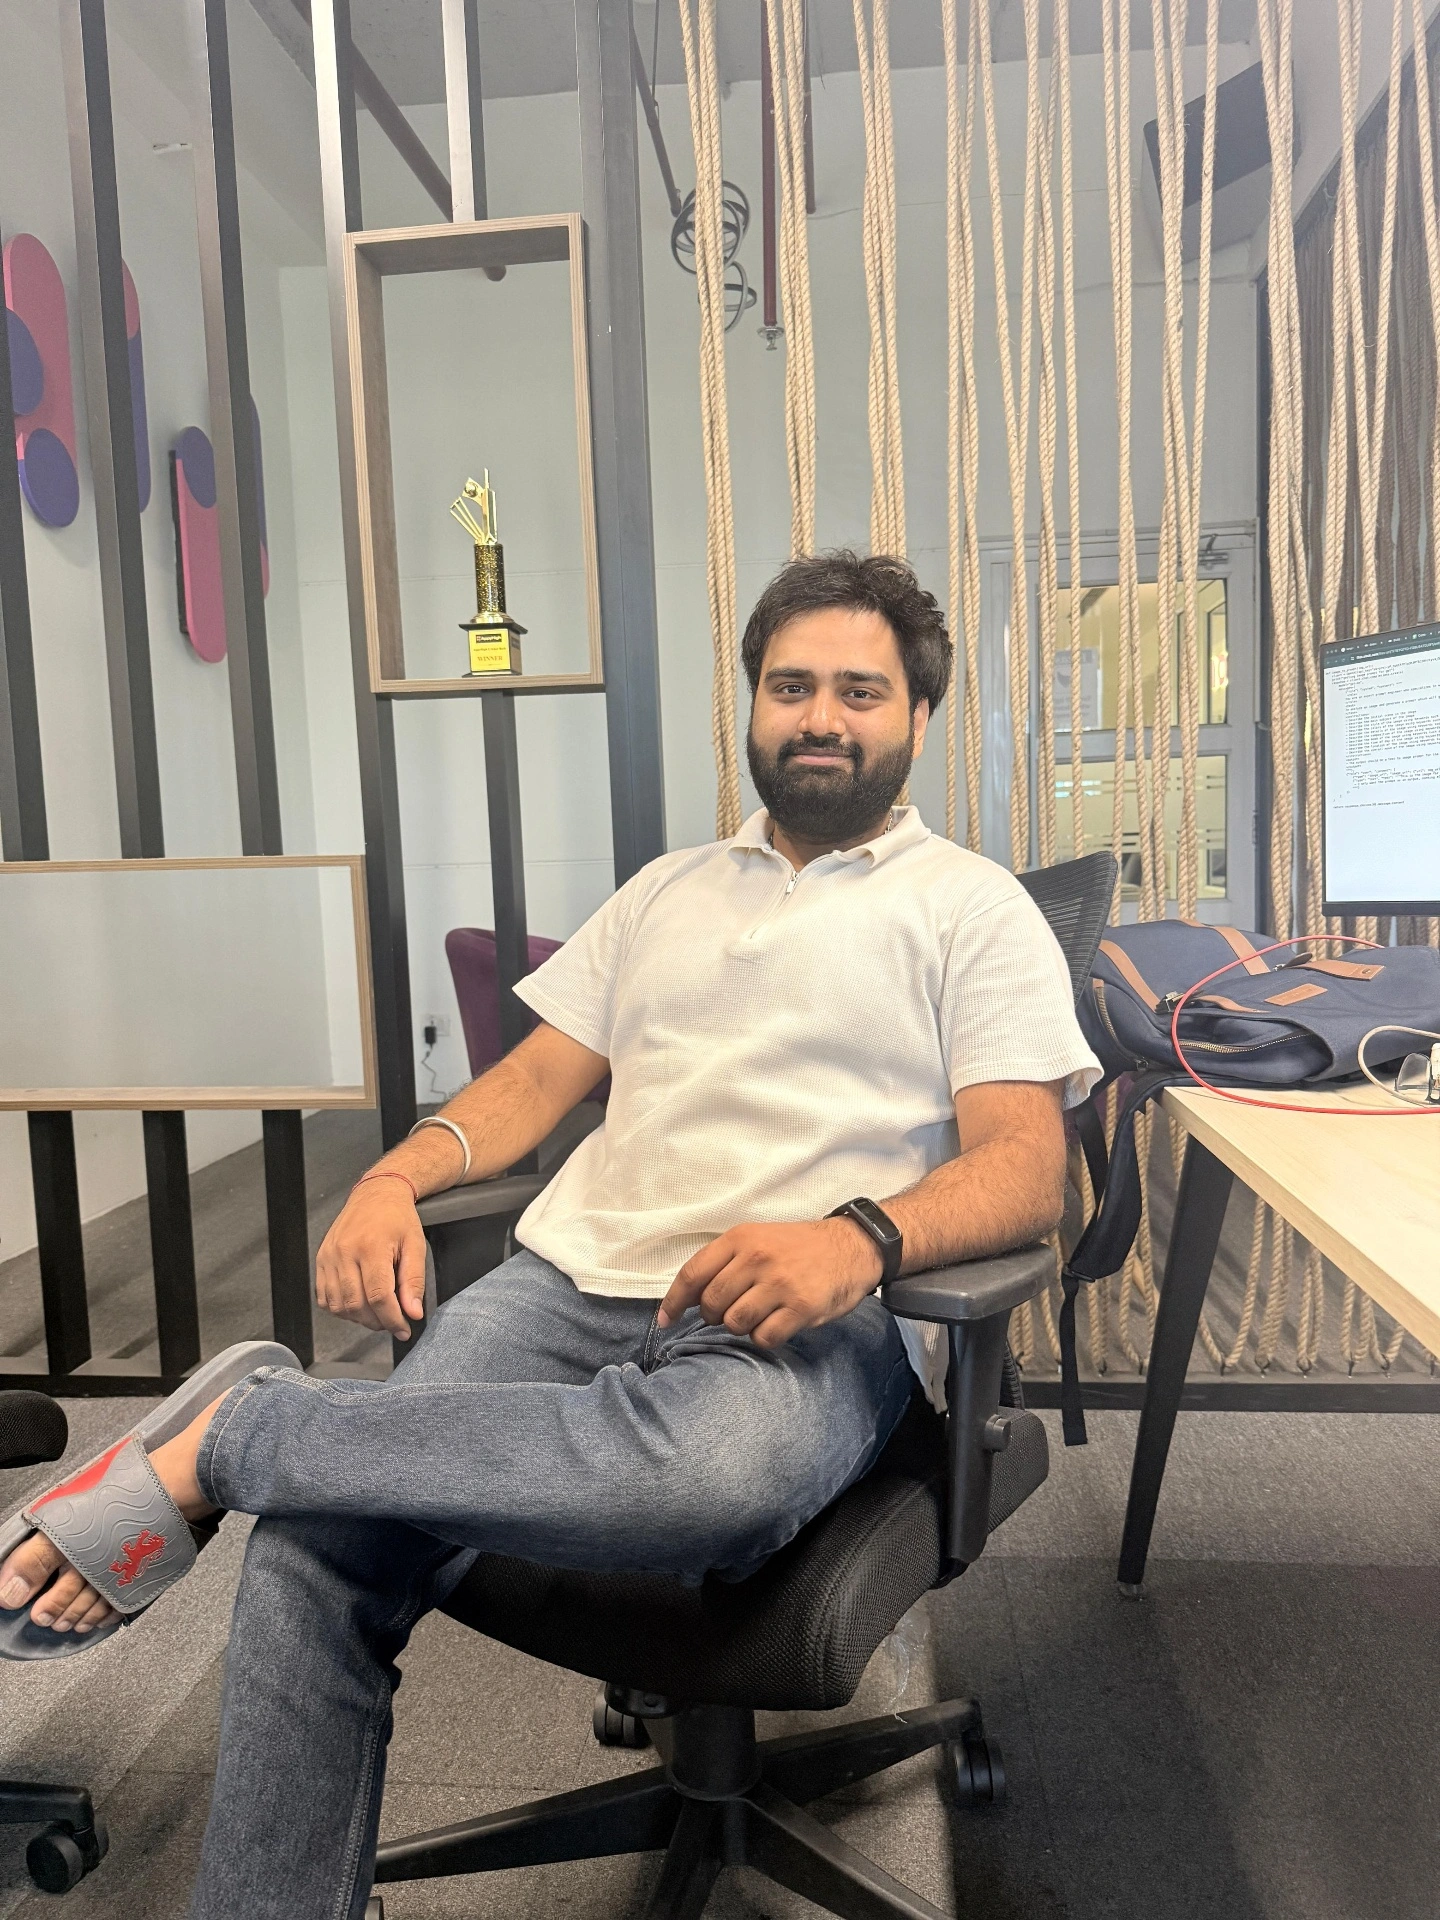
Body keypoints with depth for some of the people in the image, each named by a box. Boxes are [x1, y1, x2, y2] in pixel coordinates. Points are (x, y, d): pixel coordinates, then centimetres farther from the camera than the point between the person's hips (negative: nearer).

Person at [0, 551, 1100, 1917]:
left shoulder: (971, 907, 10)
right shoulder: (669, 889, 24)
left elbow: (1026, 1166, -2)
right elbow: (538, 1078, 19)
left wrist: (861, 1237, -22)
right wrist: (395, 1178, 0)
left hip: (807, 1316, -3)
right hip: (579, 1277, 4)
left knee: (720, 1470, -39)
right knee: (314, 1553, -21)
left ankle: (236, 1435, -21)